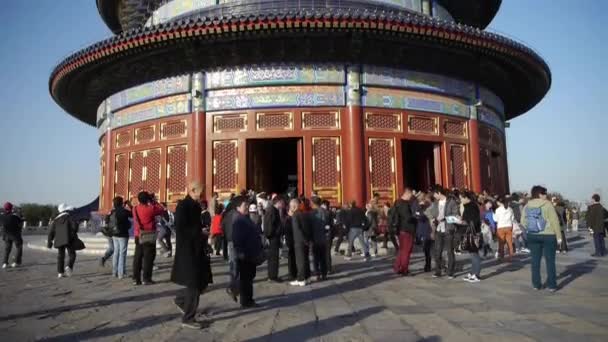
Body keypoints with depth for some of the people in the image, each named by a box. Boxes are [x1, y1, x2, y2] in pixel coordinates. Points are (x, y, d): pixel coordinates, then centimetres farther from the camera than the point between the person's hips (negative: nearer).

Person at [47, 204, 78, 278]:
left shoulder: (56, 220, 14)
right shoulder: (69, 217, 0)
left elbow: (51, 231, 12)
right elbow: (74, 226, -14)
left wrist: (49, 242, 18)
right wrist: (74, 234, 2)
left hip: (59, 240, 5)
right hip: (68, 239, -4)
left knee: (60, 256, 10)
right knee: (72, 254, 1)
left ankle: (60, 272, 7)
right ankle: (69, 267, -22)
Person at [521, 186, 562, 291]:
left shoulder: (527, 206, 4)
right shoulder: (547, 204, -11)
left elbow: (523, 222, 6)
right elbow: (555, 221, -12)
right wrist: (559, 236, -5)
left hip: (532, 236, 4)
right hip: (548, 236, -4)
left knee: (535, 261, 9)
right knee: (550, 261, 4)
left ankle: (536, 284, 13)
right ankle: (552, 285, 7)